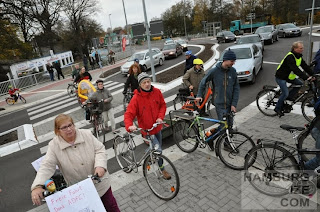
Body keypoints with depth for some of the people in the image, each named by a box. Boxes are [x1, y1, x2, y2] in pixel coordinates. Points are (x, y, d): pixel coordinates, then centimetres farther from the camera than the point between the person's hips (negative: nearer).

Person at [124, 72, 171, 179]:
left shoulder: (157, 92, -8)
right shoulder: (136, 98, -20)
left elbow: (163, 104, 3)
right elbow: (129, 114, -22)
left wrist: (160, 117, -13)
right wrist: (129, 125, -41)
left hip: (157, 127, 5)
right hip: (146, 129, -5)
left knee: (158, 147, 22)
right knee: (158, 150, -8)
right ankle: (162, 169, 19)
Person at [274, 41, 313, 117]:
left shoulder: (299, 56, 4)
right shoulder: (290, 57, -25)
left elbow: (305, 66, 5)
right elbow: (296, 70, -34)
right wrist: (306, 77, -38)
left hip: (289, 76, 9)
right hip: (281, 77, -9)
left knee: (300, 84, -1)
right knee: (285, 93, -15)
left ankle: (289, 97, 13)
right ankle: (278, 108, 2)